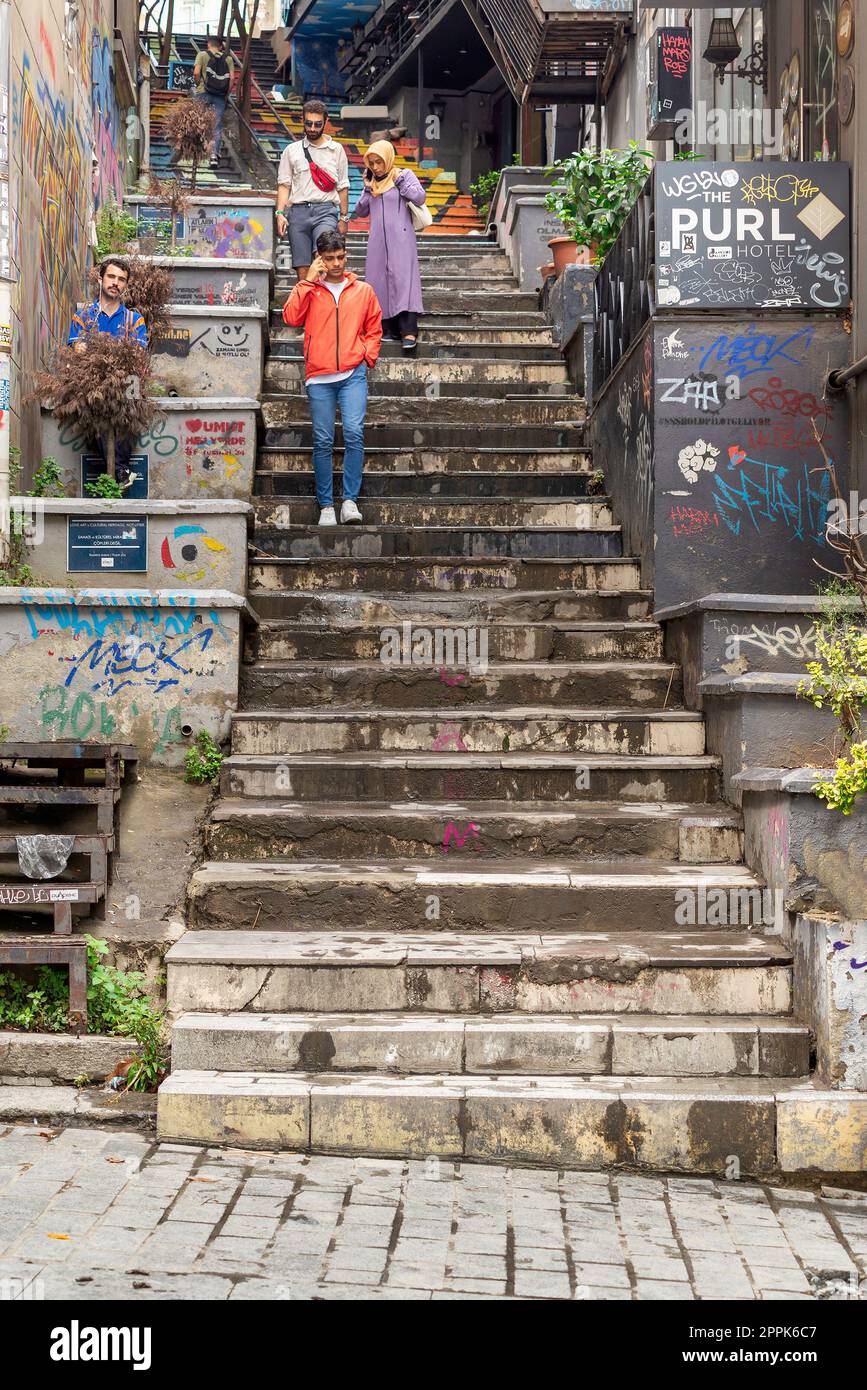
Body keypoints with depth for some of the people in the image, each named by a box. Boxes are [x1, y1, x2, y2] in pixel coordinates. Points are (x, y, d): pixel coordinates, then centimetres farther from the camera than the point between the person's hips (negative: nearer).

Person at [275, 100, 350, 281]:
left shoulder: (336, 149, 13)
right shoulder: (291, 150, 13)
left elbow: (343, 187, 14)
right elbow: (284, 185, 9)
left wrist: (343, 218, 8)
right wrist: (280, 213, -4)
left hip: (325, 211, -1)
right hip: (298, 211, 1)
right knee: (302, 269, -3)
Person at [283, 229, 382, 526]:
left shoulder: (363, 290, 14)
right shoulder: (309, 289, 11)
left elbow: (374, 330, 20)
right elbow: (291, 318, -6)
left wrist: (367, 358, 4)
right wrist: (308, 281, -4)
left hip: (353, 374, 0)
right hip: (319, 378, 0)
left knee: (354, 434, -16)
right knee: (322, 442, -1)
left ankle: (350, 500, -10)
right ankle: (326, 505, 4)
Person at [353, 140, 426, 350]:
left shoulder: (404, 175, 3)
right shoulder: (372, 182, 16)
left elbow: (420, 197, -9)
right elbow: (360, 211, 16)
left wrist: (400, 181, -8)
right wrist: (368, 190, 4)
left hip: (400, 238, -5)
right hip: (378, 239, 6)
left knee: (403, 277, -15)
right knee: (380, 280, 0)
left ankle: (408, 331, -23)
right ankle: (391, 327, 4)